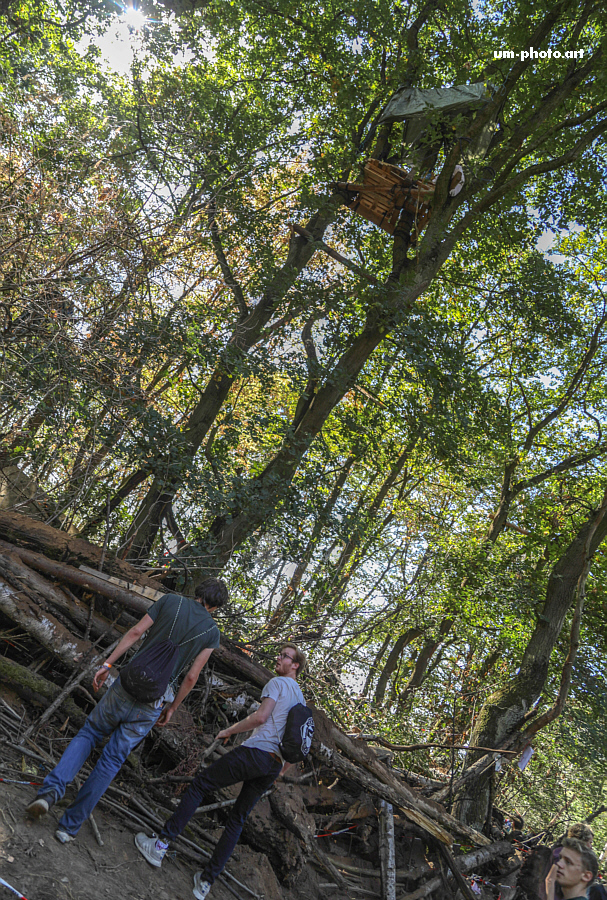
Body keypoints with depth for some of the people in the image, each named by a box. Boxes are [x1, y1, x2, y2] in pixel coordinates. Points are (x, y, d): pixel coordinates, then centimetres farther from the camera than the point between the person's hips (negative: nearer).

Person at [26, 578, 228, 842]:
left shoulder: (170, 600, 1)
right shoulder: (212, 632, 0)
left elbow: (135, 632, -4)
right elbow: (191, 677, 1)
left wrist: (107, 663, 3)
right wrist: (172, 708, 14)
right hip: (151, 704, 0)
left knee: (89, 732, 22)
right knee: (112, 760, 14)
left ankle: (53, 787, 2)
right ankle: (70, 825, 17)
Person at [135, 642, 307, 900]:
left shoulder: (278, 682, 0)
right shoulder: (301, 700, 24)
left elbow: (260, 716, -14)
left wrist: (229, 730, -1)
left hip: (256, 751, -8)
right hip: (275, 764, 8)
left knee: (201, 784, 2)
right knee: (237, 819, 15)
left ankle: (160, 845, 1)